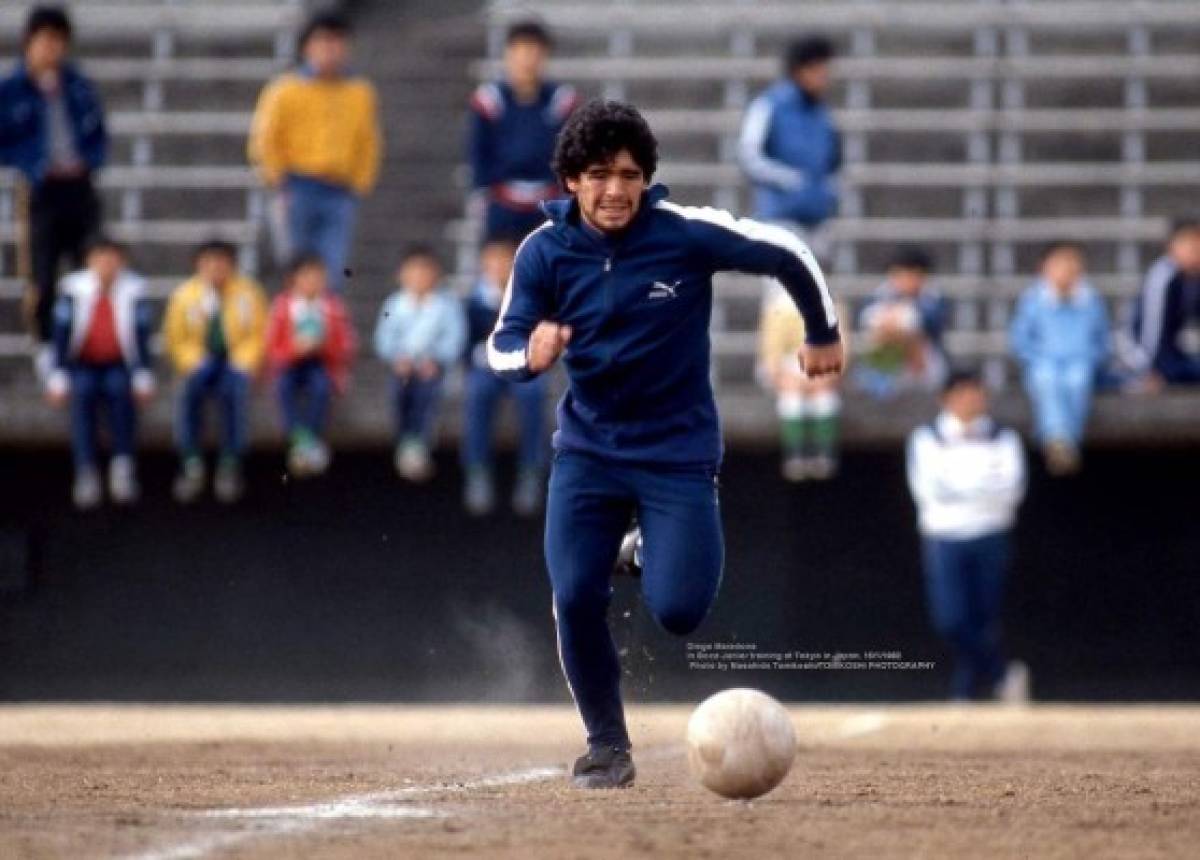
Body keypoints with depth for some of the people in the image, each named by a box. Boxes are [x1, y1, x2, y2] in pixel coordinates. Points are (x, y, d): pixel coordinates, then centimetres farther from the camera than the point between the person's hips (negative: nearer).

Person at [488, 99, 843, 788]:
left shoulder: (687, 234, -15)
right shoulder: (546, 251, -8)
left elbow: (787, 254, -2)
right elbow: (502, 348, -5)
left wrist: (824, 335, 12)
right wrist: (530, 355, -30)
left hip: (679, 451, -2)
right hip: (588, 449, 2)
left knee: (678, 610, -14)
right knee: (576, 600, -13)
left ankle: (656, 554, 24)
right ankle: (608, 748, 8)